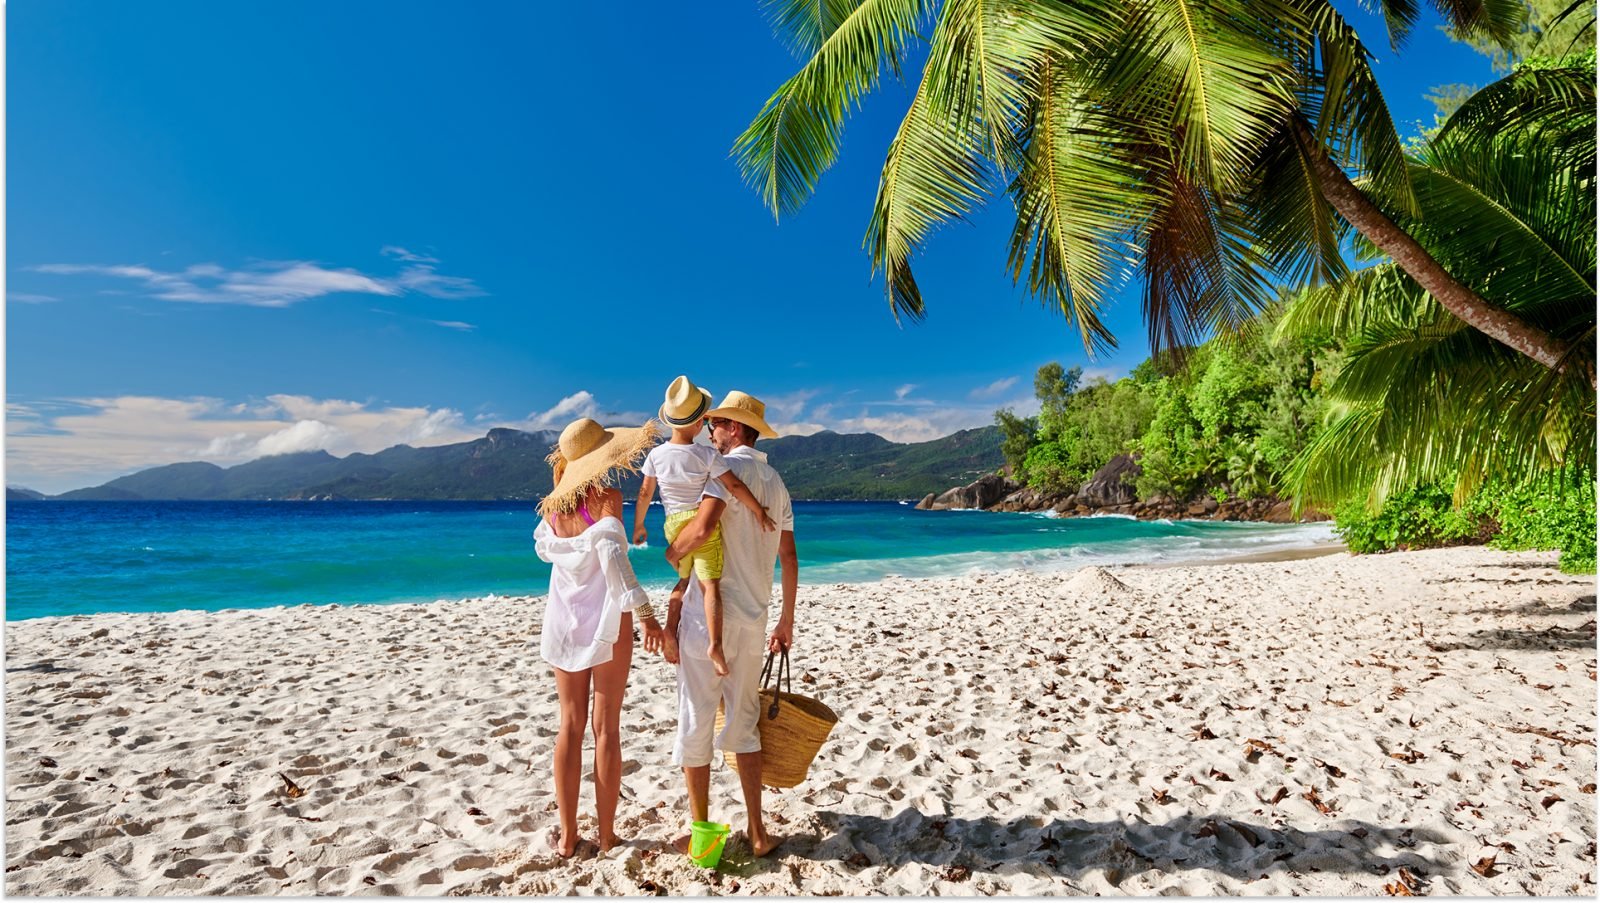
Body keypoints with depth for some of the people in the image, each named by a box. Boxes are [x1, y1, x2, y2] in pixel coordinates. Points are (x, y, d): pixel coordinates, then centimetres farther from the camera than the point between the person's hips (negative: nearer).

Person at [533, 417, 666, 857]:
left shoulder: (553, 502, 2)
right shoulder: (606, 496, -14)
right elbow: (611, 552, -26)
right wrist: (645, 613, -28)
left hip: (564, 621, 5)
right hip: (607, 621, -4)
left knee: (570, 725, 13)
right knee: (607, 728, 6)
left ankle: (567, 836, 20)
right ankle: (606, 836, 16)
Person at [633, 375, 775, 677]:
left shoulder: (656, 454, -1)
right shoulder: (707, 455, -9)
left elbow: (645, 493, 6)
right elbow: (734, 486, -12)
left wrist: (638, 525, 18)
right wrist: (760, 511, -3)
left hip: (673, 524, 4)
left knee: (687, 576, 27)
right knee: (711, 585, -7)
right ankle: (716, 645, -18)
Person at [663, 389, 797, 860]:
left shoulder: (729, 466, -10)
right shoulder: (776, 482, 13)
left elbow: (701, 527, -26)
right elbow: (789, 559, 14)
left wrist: (669, 554, -6)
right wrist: (786, 621, 20)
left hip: (709, 611, -7)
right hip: (753, 618, 7)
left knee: (696, 722, 6)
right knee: (744, 722, 17)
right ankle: (757, 831, 22)